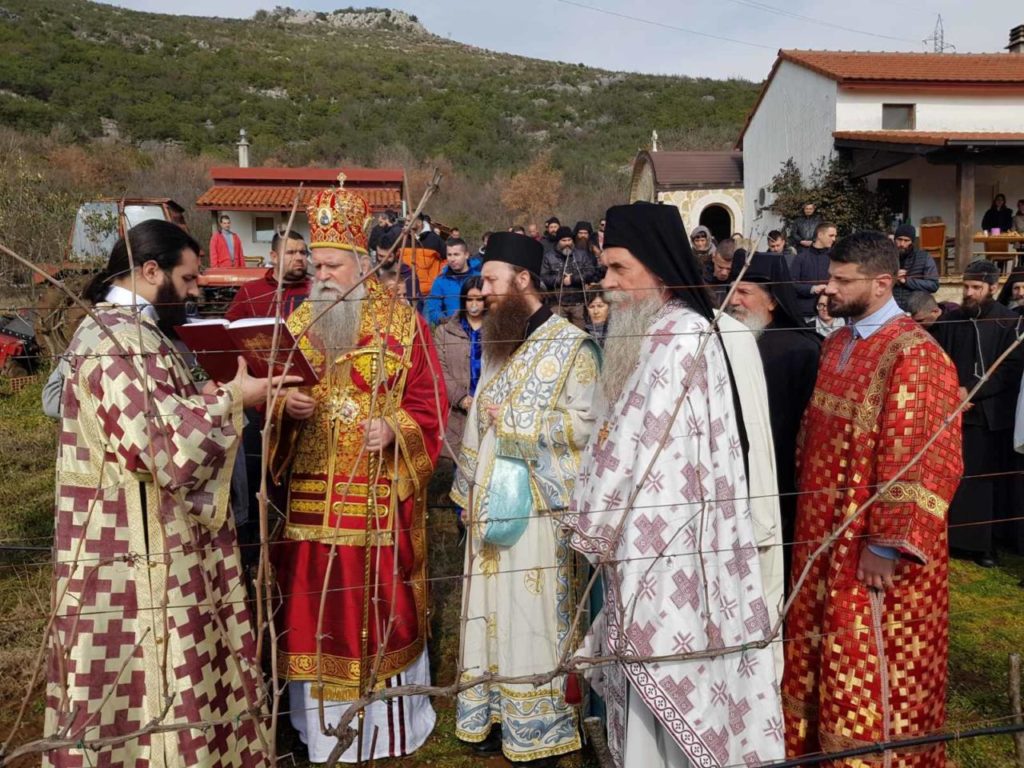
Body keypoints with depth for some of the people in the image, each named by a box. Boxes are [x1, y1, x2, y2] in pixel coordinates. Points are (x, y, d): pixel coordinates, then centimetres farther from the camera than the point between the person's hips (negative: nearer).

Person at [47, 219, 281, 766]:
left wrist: (219, 393, 8)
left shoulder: (130, 332, 13)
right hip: (138, 555, -10)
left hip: (155, 542, 10)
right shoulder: (116, 342, -21)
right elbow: (165, 446, -26)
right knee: (148, 685, 4)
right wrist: (231, 397, -16)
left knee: (168, 679, 20)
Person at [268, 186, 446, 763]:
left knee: (381, 600, 5)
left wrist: (394, 428, -19)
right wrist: (285, 406, -10)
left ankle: (388, 722, 25)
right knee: (317, 602, 9)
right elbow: (272, 395, 12)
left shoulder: (402, 320, -2)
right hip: (312, 490, 3)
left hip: (380, 493, -3)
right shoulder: (297, 322, 9)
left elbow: (429, 397, -2)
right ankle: (324, 721, 28)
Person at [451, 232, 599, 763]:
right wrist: (468, 490, 14)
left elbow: (586, 425, -15)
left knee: (532, 617, 1)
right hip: (489, 502, 7)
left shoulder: (571, 345, -8)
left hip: (536, 505, -6)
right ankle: (497, 714, 27)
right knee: (493, 612, 13)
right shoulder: (497, 343, 14)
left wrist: (518, 421, -13)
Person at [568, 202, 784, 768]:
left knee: (663, 672, 2)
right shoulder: (657, 334, 12)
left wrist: (592, 526, -7)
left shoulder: (682, 336, -16)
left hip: (667, 540, -9)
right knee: (651, 671, 16)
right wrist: (601, 525, 8)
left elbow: (632, 442, -16)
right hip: (645, 534, 9)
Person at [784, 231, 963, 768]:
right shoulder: (837, 344, 7)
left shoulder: (913, 355, -19)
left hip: (872, 545, -8)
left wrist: (886, 544, -20)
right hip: (826, 532, 8)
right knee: (825, 657, 20)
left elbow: (918, 461, -22)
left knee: (872, 668, 7)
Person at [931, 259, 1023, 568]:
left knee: (986, 481, 4)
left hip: (991, 416, -2)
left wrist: (971, 391, -14)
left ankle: (983, 543, 14)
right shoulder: (952, 320, 5)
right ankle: (950, 538, 14)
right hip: (953, 412, 2)